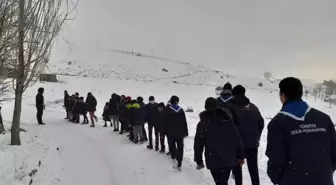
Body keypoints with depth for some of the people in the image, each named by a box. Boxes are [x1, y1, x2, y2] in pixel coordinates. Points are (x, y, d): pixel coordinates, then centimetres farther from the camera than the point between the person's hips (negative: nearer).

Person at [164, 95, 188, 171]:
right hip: (180, 133, 2)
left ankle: (174, 158, -15)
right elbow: (184, 122, 2)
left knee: (172, 146, 12)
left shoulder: (167, 110, -6)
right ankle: (179, 165, 11)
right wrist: (186, 132, 7)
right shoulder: (181, 110, 0)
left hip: (171, 133, -2)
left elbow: (165, 123, -5)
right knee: (180, 148, 10)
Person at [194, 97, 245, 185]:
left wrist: (199, 161, 8)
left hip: (214, 161, -3)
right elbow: (237, 138, 2)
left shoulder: (202, 123, -4)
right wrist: (241, 156, 9)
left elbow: (198, 144, -2)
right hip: (229, 159, 3)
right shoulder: (228, 119, 2)